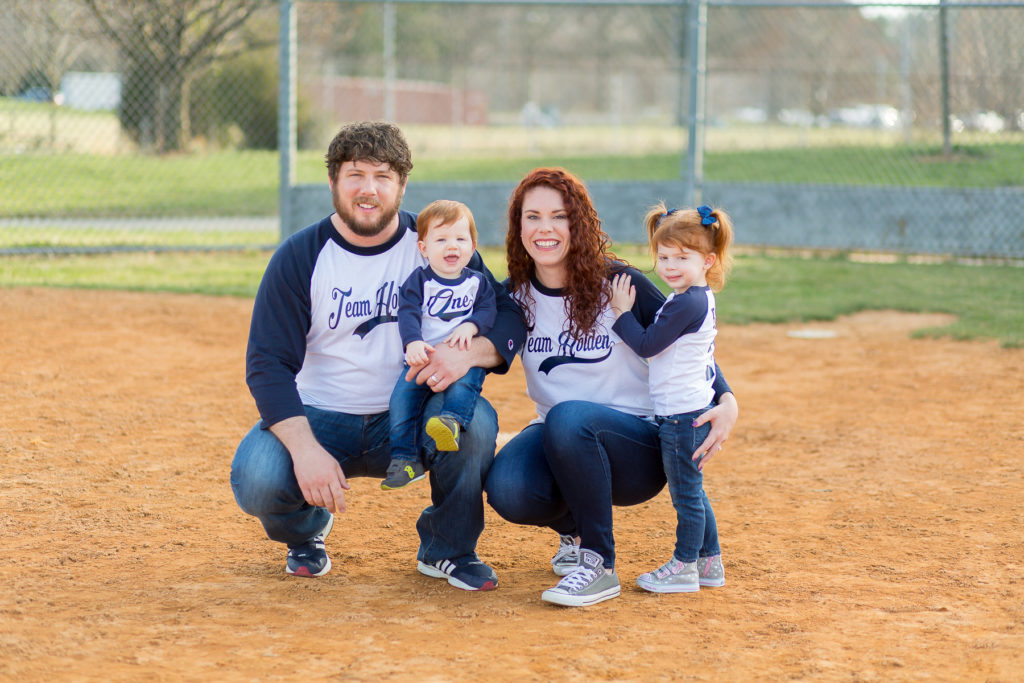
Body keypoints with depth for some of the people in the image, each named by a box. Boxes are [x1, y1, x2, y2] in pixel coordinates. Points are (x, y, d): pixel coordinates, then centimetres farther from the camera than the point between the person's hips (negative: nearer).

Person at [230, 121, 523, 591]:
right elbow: (268, 364, -13)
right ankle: (305, 531, 11)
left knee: (475, 421, -30)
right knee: (255, 479, -29)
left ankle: (446, 549, -2)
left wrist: (469, 353, -30)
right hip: (319, 419, -1)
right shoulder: (299, 258, -7)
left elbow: (509, 317, -5)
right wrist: (306, 450, -30)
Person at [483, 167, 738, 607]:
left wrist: (726, 401, -18)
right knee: (506, 490, -28)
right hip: (556, 436, 4)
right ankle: (573, 529, 9)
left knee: (569, 418, -36)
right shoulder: (514, 294, 0)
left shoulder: (621, 285, -10)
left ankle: (599, 566, -22)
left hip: (639, 447, -4)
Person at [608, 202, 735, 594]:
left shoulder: (687, 303, -20)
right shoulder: (700, 299, 11)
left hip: (682, 414, -10)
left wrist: (622, 313, -7)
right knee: (691, 491, 18)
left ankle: (684, 568, 8)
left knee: (686, 492, 0)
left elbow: (646, 346, -17)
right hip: (694, 411, 10)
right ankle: (710, 563, 25)